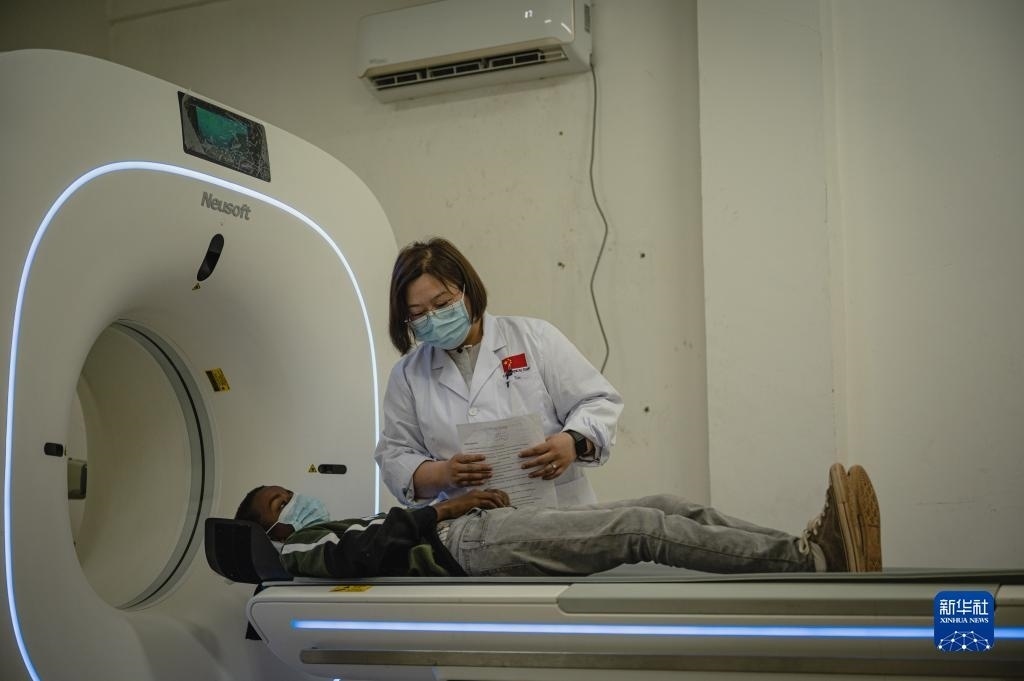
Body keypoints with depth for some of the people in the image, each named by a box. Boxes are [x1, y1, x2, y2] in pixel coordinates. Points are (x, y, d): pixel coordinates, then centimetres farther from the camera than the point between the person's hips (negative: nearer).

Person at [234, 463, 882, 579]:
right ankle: (812, 558, -24)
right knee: (646, 527, -20)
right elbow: (369, 552, -14)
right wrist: (439, 511, -7)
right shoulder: (302, 550, 8)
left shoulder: (347, 528, 35)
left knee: (664, 506, -7)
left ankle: (815, 547, -14)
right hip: (470, 545, -9)